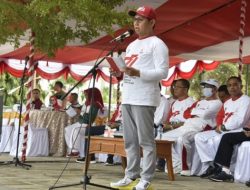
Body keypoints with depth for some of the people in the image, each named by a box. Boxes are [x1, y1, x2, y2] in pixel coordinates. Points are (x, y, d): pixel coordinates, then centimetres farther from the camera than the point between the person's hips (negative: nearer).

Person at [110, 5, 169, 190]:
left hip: (145, 99, -8)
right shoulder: (131, 46, 23)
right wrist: (120, 74, 5)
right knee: (130, 140, 9)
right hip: (127, 98, 8)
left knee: (146, 140, -5)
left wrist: (138, 73, -23)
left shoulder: (157, 44, -3)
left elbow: (163, 72, -12)